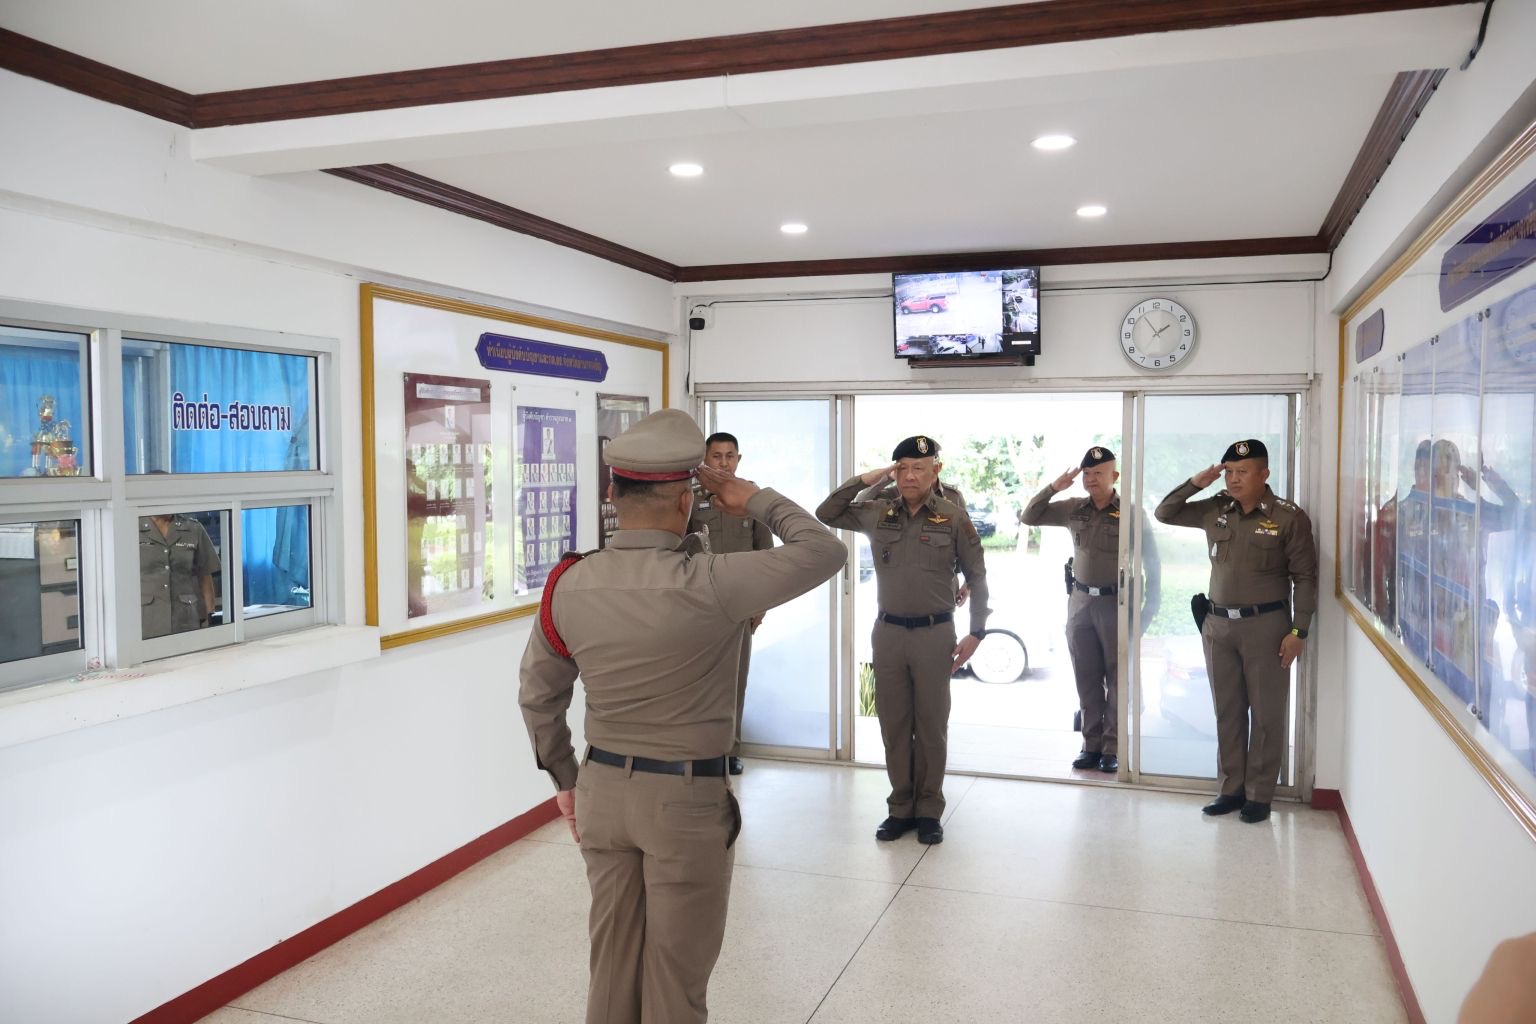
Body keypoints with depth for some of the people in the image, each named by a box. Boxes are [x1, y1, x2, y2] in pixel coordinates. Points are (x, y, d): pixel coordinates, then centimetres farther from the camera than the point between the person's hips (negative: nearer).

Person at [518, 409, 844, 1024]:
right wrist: (757, 501, -1)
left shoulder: (567, 586, -6)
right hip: (687, 799, -5)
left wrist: (564, 778, 19)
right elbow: (824, 552, -13)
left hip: (602, 788, 5)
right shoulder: (707, 586, -23)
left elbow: (537, 697, 6)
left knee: (612, 968, 19)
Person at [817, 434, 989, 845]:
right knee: (894, 725, 9)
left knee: (931, 725, 7)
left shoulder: (954, 517, -4)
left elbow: (977, 577, 1)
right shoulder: (876, 514, 3)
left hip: (935, 633, -2)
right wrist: (866, 479, -4)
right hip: (888, 631, 3)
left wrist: (976, 632, -4)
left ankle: (929, 811, 18)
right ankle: (900, 807, 20)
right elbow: (825, 514, 5)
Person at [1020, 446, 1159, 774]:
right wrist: (1052, 488, -5)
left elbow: (1151, 561, -3)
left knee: (1117, 678, 2)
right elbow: (1028, 517, 8)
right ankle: (1091, 744, 17)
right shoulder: (1073, 509, 5)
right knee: (1086, 679, 9)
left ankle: (1113, 748, 9)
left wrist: (1150, 606, -6)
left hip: (1116, 603, -4)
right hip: (1081, 602, 4)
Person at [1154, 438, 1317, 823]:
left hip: (1266, 625, -4)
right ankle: (1231, 788, 21)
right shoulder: (1215, 510, 5)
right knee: (1227, 711, 11)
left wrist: (1298, 631, -11)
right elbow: (1164, 514, 12)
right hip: (1219, 624, 4)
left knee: (1266, 713, 4)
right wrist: (1195, 483, -3)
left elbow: (1305, 577, -6)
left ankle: (1259, 795, 14)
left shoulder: (1289, 517, -8)